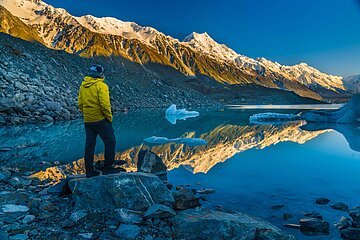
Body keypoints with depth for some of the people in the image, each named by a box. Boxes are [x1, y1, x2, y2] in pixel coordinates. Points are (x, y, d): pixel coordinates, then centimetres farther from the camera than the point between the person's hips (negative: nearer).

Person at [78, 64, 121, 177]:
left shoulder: (83, 86, 9)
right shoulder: (101, 86, -13)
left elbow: (80, 104, 12)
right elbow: (105, 104, -20)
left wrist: (86, 115, 18)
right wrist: (109, 117, -9)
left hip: (87, 121, 7)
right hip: (101, 120, -7)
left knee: (89, 144, 12)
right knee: (110, 142, 6)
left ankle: (89, 170, 20)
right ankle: (107, 167, 9)